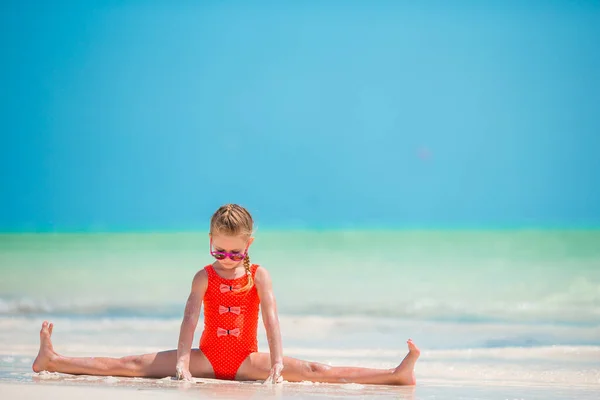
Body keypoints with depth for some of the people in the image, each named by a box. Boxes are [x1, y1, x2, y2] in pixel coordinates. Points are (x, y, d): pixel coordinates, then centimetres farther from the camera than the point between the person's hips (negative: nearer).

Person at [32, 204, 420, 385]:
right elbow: (190, 318, -14)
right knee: (136, 364, -11)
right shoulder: (205, 277, -1)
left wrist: (277, 364, -24)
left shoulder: (259, 276, -2)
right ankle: (53, 361, -14)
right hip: (207, 357, 1)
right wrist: (182, 362, -28)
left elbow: (271, 318, -12)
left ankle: (395, 375, -30)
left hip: (247, 360, -1)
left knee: (313, 370, -17)